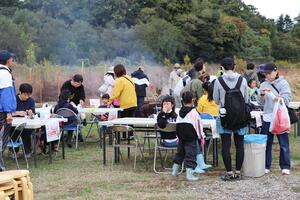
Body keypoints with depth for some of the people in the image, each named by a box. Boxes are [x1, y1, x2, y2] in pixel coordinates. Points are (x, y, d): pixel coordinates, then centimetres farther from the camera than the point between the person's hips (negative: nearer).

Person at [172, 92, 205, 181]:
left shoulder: (180, 112, 8)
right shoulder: (193, 112, -11)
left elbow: (177, 125, 12)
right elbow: (198, 125, -9)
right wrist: (201, 136, 0)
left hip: (181, 136, 7)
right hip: (191, 137, -6)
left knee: (180, 153, 20)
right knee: (190, 155, -4)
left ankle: (175, 170, 25)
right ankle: (189, 174, -6)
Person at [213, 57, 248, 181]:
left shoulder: (218, 81, -8)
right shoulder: (242, 80, -3)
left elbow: (216, 100, 1)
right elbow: (246, 100, 5)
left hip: (225, 116, -2)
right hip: (241, 116, 2)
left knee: (226, 146, 5)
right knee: (239, 145, 10)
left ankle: (229, 172, 6)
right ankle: (238, 172, 13)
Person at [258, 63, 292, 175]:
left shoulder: (283, 83, 0)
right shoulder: (264, 85, 10)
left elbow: (288, 98, -10)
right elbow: (261, 102, 9)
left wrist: (279, 98, -29)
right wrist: (262, 95, -11)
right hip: (267, 117, 4)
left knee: (283, 143, 1)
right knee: (266, 143, 8)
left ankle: (285, 167, 9)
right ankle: (266, 166, 18)